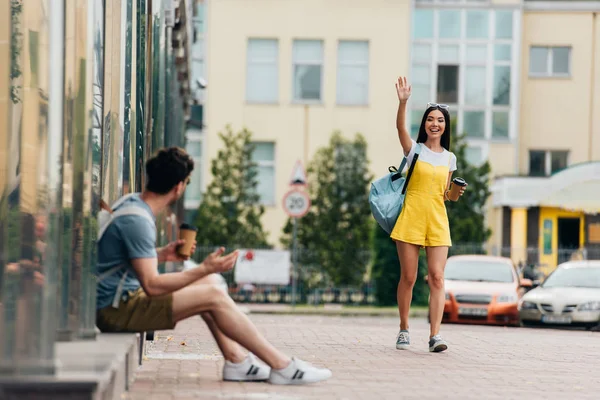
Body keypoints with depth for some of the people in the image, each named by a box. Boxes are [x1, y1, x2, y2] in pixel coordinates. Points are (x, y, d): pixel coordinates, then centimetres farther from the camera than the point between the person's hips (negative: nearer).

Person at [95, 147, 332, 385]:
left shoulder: (132, 203, 10)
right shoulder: (137, 221, -22)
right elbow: (152, 285, -26)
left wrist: (162, 255, 12)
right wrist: (204, 269, -24)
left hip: (124, 298, 10)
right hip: (116, 309, -10)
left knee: (208, 282, 11)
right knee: (213, 295, -14)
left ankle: (237, 361, 6)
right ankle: (282, 367, -10)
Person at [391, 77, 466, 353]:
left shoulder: (450, 158, 13)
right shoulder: (414, 149, 3)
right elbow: (400, 126, -17)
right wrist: (403, 102, -32)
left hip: (437, 221, 2)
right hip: (411, 217, -2)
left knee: (437, 277, -9)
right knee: (408, 277, 0)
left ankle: (435, 335, -14)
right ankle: (404, 330, 15)